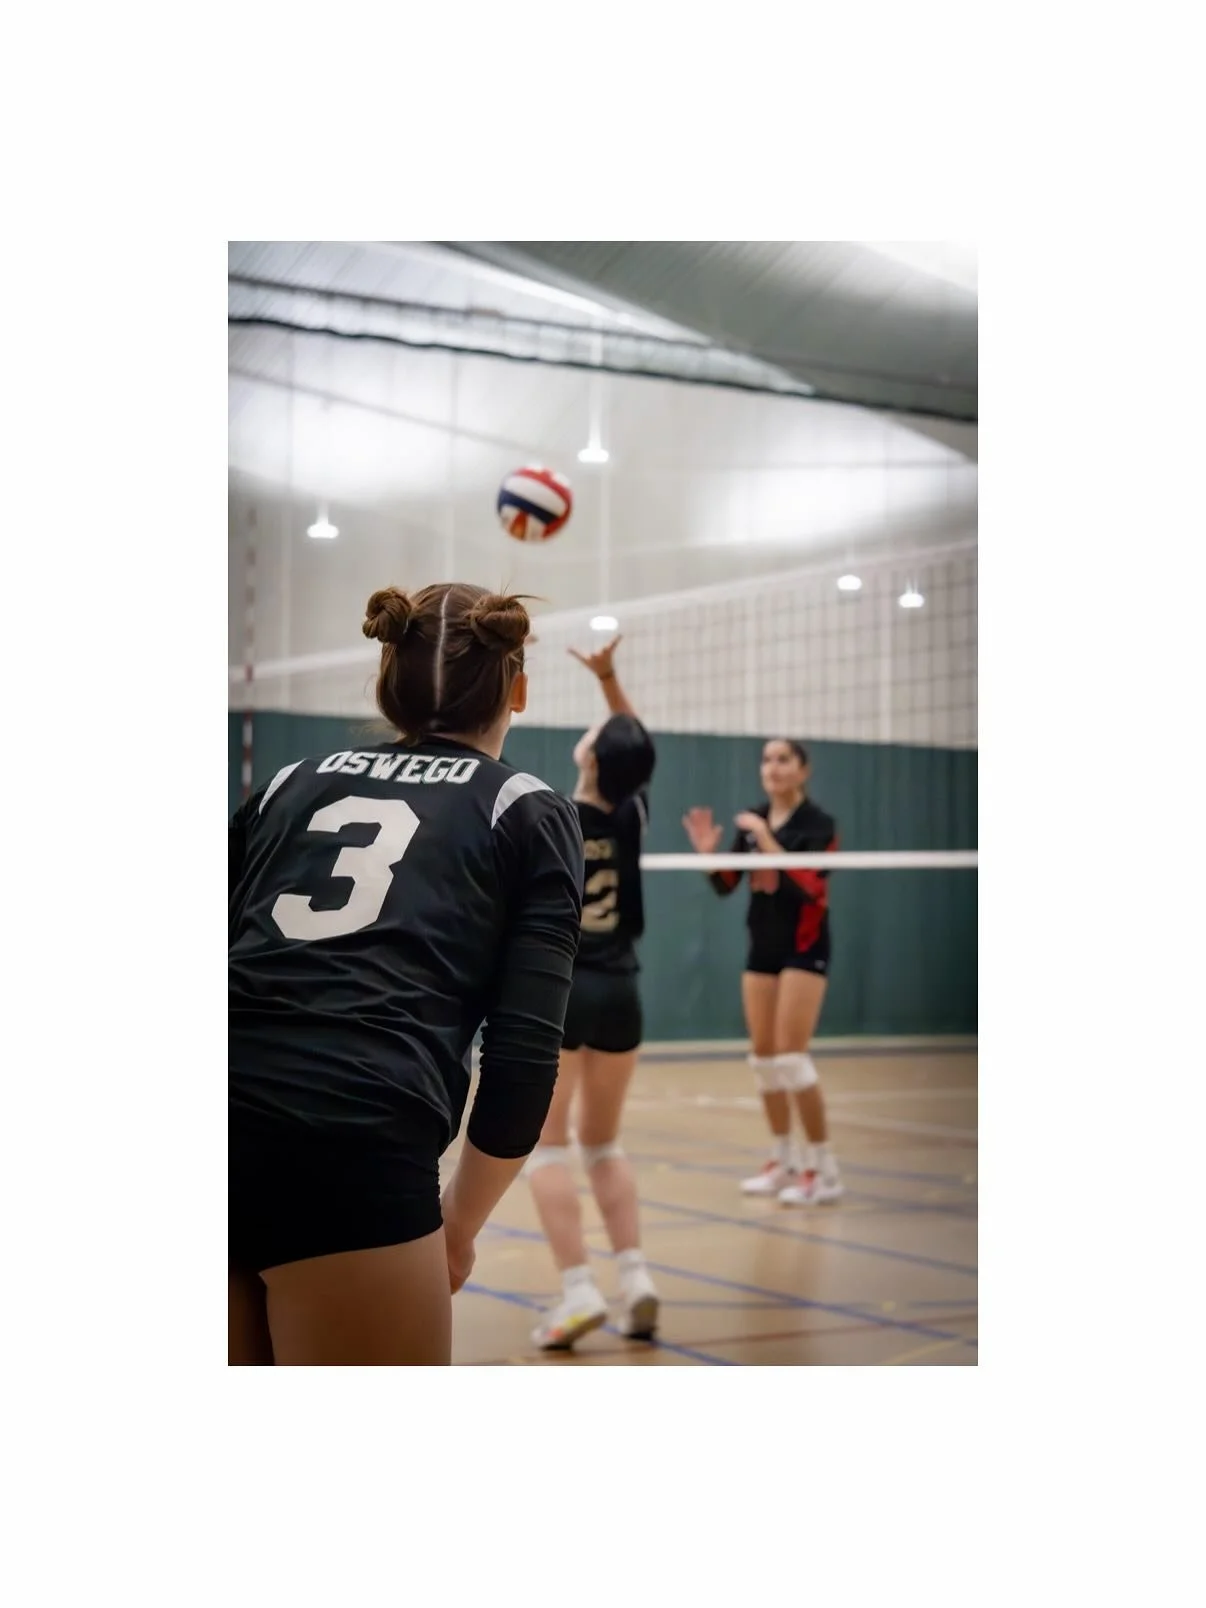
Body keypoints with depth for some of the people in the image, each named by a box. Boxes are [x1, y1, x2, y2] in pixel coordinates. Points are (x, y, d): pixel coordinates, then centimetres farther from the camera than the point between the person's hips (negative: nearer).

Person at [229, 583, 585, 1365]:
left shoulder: (292, 783, 23)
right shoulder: (531, 811, 13)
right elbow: (524, 1051, 3)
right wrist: (461, 1224, 15)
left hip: (233, 1122, 5)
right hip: (353, 1148, -4)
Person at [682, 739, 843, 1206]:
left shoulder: (818, 824, -11)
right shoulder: (751, 821, 5)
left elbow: (807, 883, -25)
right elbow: (725, 885, 5)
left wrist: (766, 839, -28)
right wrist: (708, 852, -13)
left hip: (803, 947, -6)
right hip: (762, 946, 6)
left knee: (791, 1056, -12)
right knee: (764, 1058, 7)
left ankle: (823, 1168, -4)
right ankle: (783, 1160, 19)